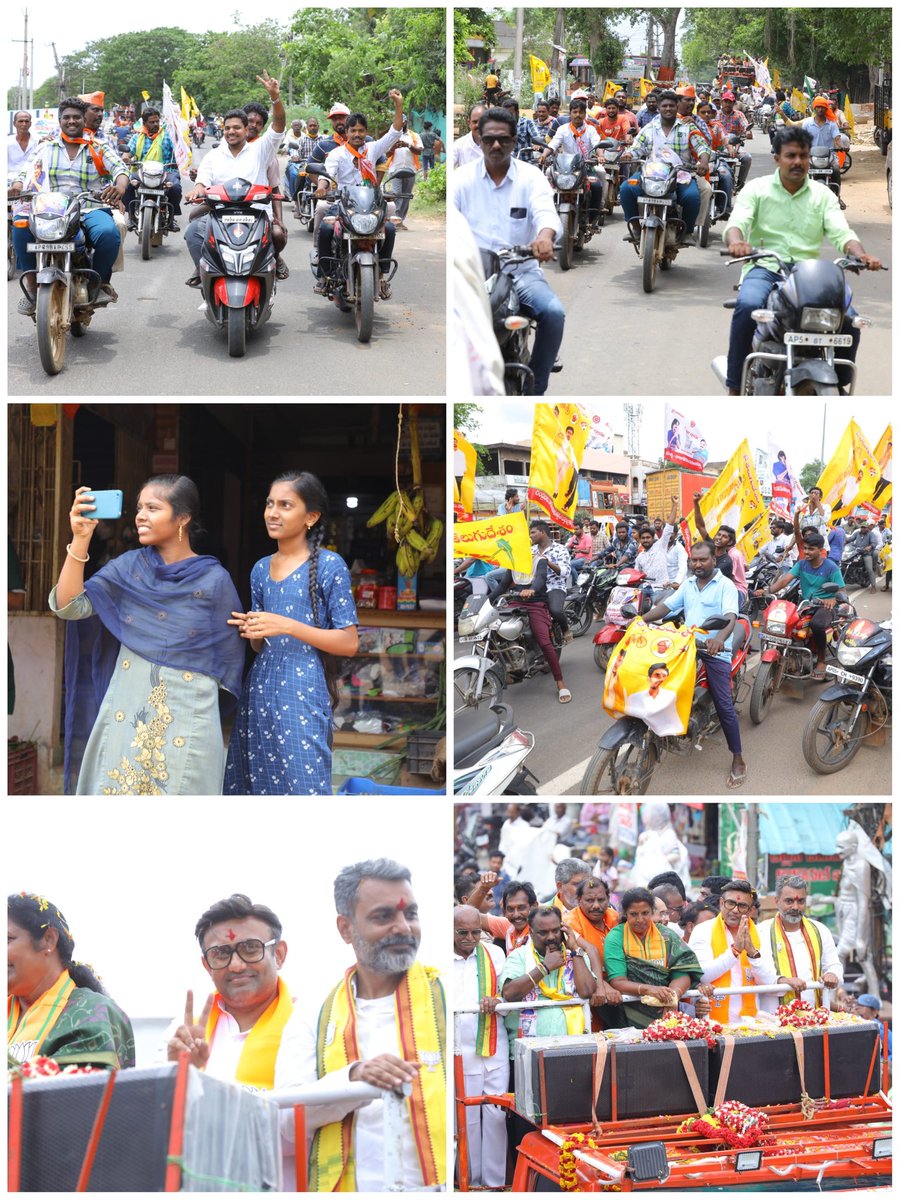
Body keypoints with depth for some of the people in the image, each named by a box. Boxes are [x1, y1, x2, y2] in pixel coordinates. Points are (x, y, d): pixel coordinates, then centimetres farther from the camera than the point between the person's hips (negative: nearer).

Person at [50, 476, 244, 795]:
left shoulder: (214, 578, -4)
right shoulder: (128, 567, 4)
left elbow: (228, 655, 3)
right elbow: (69, 607, -5)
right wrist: (80, 539, -13)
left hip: (188, 717, -3)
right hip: (127, 711, 3)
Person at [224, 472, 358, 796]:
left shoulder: (329, 565, -7)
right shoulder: (260, 570, 13)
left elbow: (349, 642, -9)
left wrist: (288, 626, -18)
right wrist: (251, 631, -4)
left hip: (303, 693, -6)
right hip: (260, 690, 6)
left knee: (301, 783, -9)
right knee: (257, 780, 8)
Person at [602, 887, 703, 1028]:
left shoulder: (667, 936, 11)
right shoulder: (615, 938, 2)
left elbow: (683, 974, 2)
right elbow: (617, 982, -9)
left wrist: (673, 996, -20)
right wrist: (648, 989, -26)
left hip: (665, 1011, 3)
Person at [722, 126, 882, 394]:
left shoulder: (823, 195, 14)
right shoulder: (756, 189, 7)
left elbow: (841, 232, 1)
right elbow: (737, 221, -8)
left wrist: (860, 255, -22)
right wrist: (736, 241, -34)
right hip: (765, 269, -2)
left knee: (849, 318, -21)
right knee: (748, 305, -36)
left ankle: (839, 385, 2)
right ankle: (735, 388, -27)